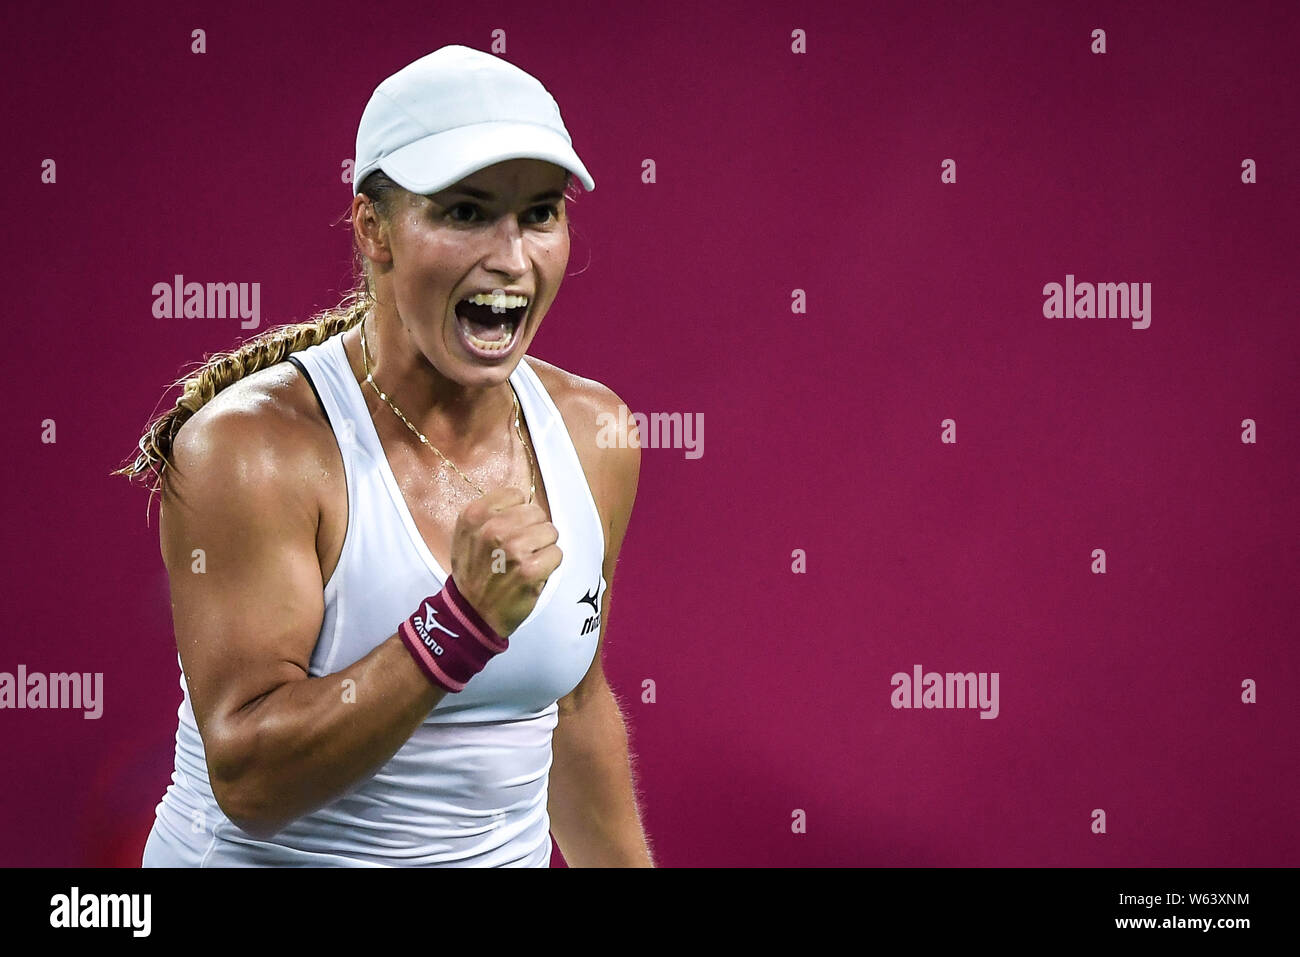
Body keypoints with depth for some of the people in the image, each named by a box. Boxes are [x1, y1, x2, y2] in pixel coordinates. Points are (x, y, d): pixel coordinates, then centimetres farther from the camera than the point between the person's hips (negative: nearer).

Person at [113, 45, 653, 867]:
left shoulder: (591, 433, -2)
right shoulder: (249, 445, -19)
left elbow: (578, 708, 9)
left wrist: (628, 865, 13)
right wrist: (461, 623, -31)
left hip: (508, 853, 5)